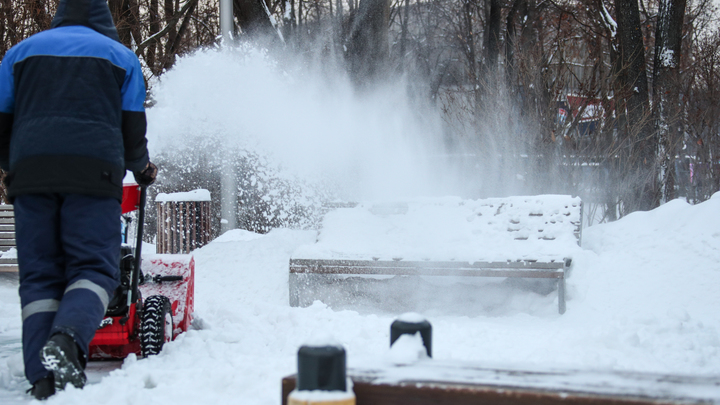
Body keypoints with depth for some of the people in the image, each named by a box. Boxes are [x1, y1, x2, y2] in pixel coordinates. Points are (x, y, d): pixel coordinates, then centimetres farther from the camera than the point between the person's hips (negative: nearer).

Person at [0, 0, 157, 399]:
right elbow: (133, 129, 13)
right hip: (94, 172, -2)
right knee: (93, 267, -3)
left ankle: (44, 377, -8)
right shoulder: (120, 55, 17)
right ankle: (67, 339, -31)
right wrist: (141, 168, 32)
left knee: (39, 274, 3)